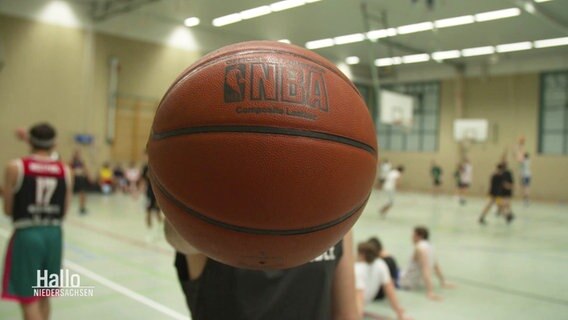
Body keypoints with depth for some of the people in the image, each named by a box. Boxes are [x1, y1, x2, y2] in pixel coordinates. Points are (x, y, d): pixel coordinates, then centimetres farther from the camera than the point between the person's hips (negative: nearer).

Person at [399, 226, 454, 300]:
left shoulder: (420, 248, -26)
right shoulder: (430, 246, 2)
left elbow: (425, 270, -34)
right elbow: (436, 266, 12)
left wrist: (430, 291, -39)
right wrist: (443, 282, 23)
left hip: (405, 282, -9)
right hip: (416, 282, 9)